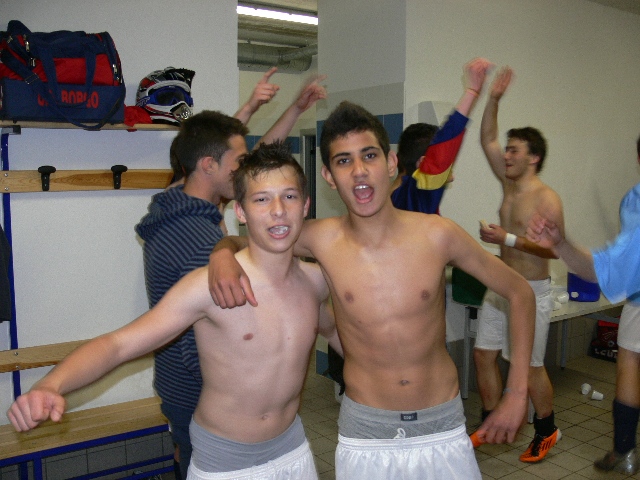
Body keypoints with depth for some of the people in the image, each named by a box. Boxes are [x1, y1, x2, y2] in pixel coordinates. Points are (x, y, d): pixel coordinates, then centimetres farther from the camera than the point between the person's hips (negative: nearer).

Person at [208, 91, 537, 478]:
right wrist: (223, 256, -20)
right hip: (365, 436, 0)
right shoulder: (323, 239, -12)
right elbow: (238, 240, 4)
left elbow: (520, 293, -1)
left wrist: (517, 394, -2)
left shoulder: (437, 234, -14)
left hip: (444, 430, 0)